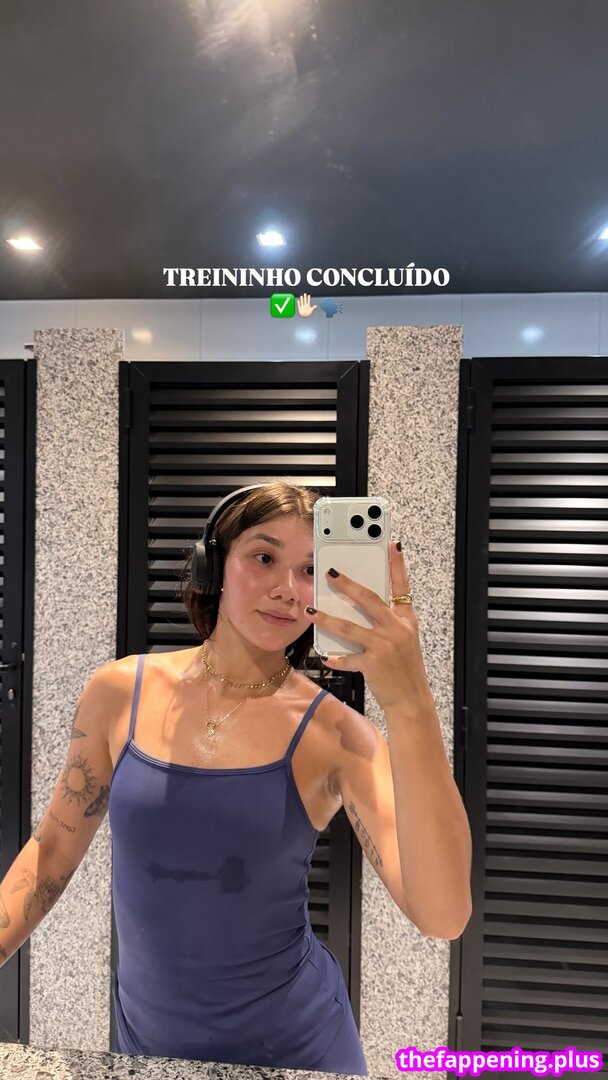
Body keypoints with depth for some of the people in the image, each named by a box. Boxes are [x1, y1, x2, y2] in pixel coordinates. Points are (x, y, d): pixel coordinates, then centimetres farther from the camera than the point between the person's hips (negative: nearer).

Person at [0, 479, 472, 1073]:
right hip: (145, 1032, 2)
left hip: (290, 1043, -1)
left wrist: (410, 702, -40)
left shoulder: (335, 734, -19)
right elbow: (54, 849, 1)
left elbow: (444, 916, -30)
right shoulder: (119, 693, -12)